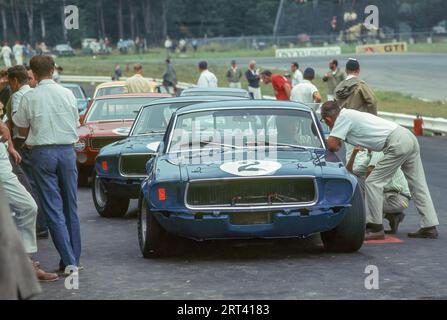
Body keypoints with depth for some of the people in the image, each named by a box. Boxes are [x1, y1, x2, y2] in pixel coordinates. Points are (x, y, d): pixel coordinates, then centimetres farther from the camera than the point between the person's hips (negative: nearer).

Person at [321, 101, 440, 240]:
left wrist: (336, 147, 9)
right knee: (418, 185, 12)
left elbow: (331, 145, -10)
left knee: (373, 183, -3)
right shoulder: (351, 114, 22)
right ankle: (429, 227, 18)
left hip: (397, 144, -10)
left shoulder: (344, 117, -5)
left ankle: (375, 228, 0)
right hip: (409, 137, 10)